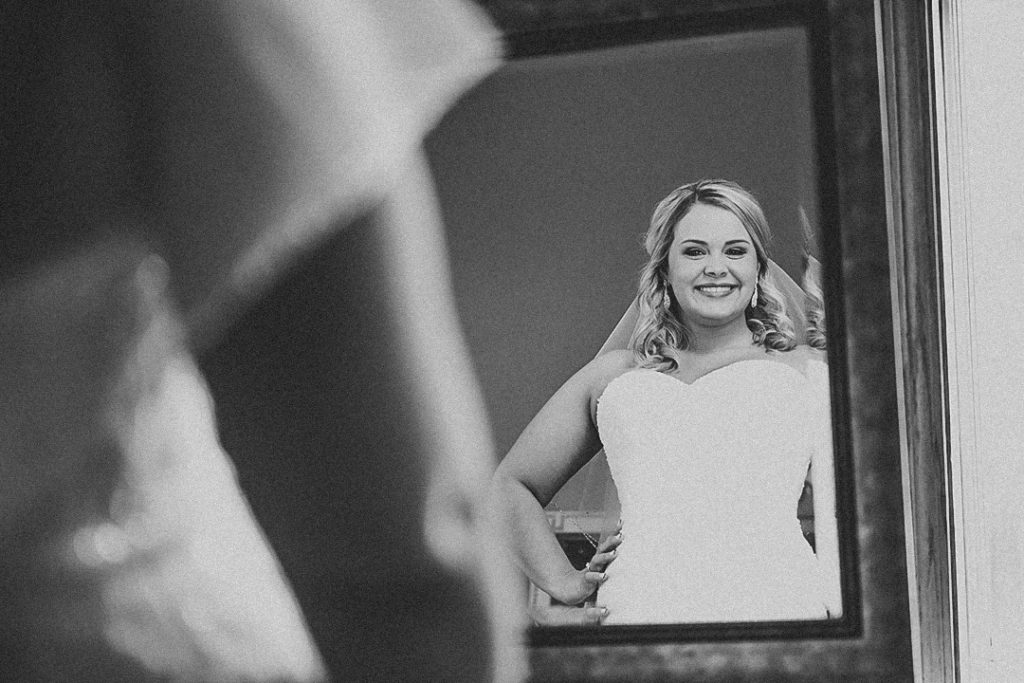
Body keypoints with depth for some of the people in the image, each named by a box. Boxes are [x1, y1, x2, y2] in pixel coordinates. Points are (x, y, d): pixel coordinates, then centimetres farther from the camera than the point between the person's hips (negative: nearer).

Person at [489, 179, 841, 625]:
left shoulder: (805, 370, 21)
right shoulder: (615, 375, 25)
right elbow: (509, 486, 32)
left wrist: (836, 611, -6)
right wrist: (565, 584, 18)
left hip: (776, 609, 0)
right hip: (637, 612, 1)